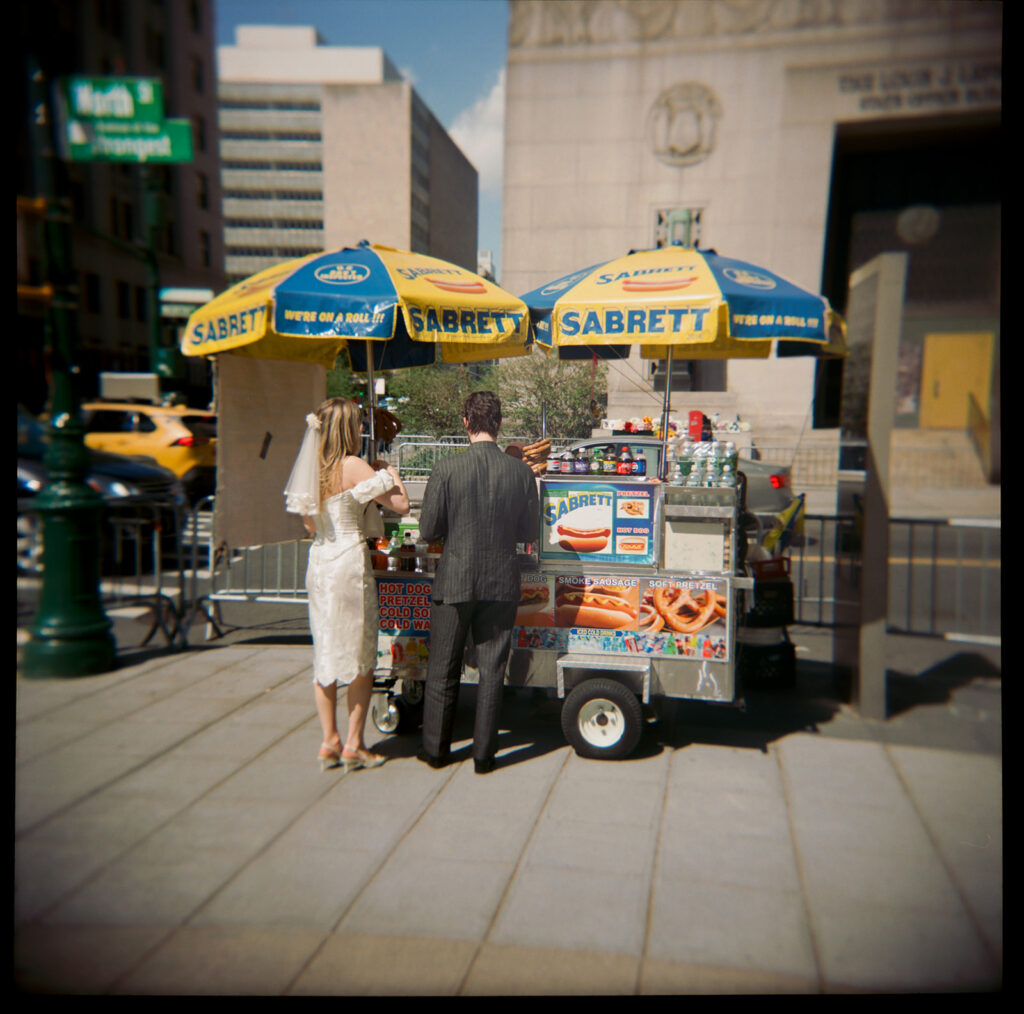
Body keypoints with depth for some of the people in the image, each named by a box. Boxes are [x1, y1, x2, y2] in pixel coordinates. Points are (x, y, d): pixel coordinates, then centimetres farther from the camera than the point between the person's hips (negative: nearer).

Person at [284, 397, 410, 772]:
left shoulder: (312, 469, 8)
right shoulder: (353, 466, -12)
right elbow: (401, 505, -13)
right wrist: (389, 473, 5)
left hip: (318, 561, 7)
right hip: (350, 562, -7)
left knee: (325, 653, 12)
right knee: (359, 655, 5)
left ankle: (330, 742, 19)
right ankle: (353, 745, 11)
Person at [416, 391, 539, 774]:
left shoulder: (446, 469, -12)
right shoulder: (522, 471, -6)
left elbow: (428, 530, -8)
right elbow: (529, 531, 1)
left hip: (454, 583, -1)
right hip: (501, 584, 2)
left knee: (443, 671, 14)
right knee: (491, 670, 11)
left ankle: (435, 748, 27)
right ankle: (483, 753, 19)